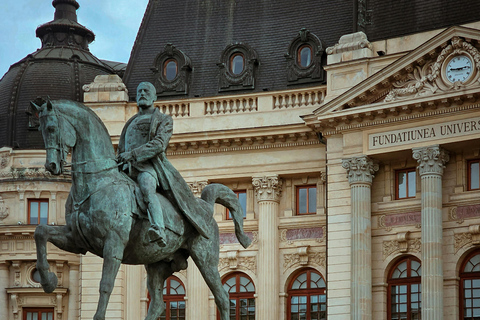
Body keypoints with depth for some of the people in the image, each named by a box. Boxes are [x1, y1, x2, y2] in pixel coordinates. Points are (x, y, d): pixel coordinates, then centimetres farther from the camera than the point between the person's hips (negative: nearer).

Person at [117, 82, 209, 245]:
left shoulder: (164, 120, 14)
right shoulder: (130, 123, 32)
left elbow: (159, 144, -5)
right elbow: (121, 150, 34)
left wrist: (132, 154, -17)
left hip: (149, 166, -8)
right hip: (127, 170, 8)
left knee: (147, 189, -39)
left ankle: (159, 230, -63)